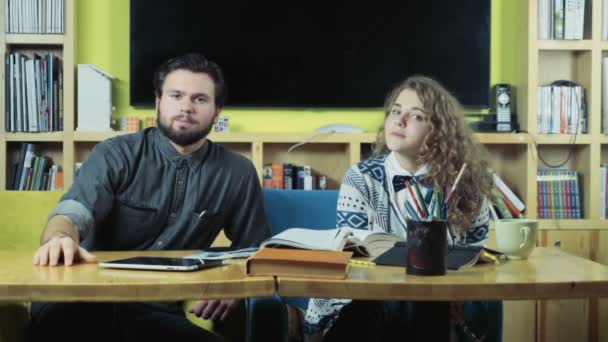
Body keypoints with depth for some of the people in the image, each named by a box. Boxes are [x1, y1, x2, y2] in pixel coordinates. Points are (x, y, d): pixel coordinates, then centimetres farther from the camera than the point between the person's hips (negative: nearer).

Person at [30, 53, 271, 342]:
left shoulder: (238, 173, 6)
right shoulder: (115, 154, 1)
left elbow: (255, 249, 12)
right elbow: (73, 210, -14)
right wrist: (60, 239, -40)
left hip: (165, 310, 1)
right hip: (94, 297, 0)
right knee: (51, 313, -37)